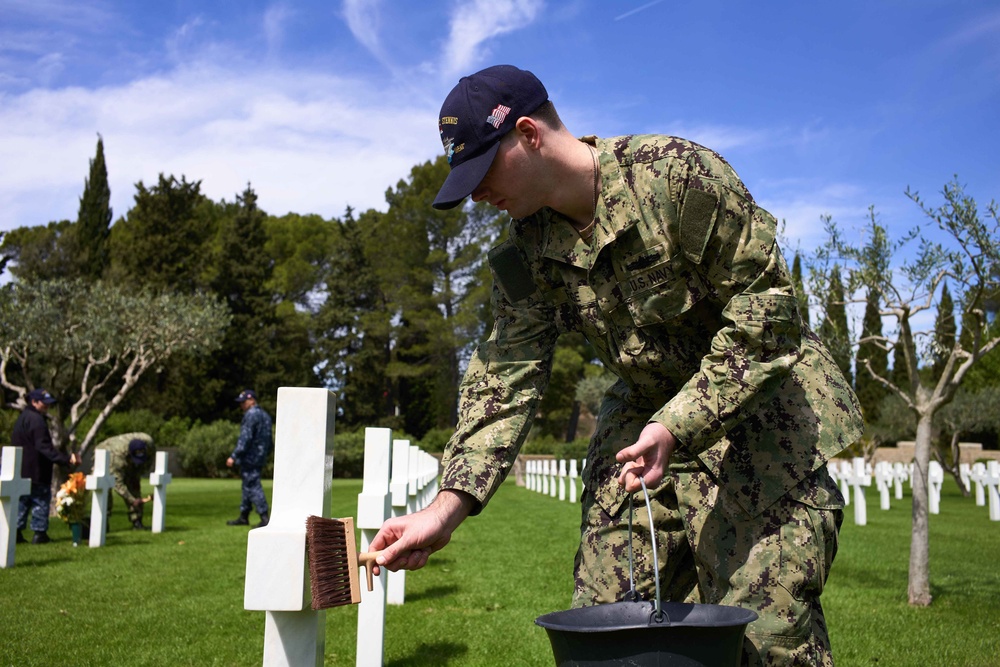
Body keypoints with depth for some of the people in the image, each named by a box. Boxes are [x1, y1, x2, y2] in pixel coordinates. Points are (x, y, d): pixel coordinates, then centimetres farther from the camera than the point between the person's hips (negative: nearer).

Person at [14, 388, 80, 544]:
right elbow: (44, 447, -25)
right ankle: (39, 533, 1)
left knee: (22, 501, 14)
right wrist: (66, 459, -30)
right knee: (41, 500, -1)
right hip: (35, 470, -10)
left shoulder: (23, 417, 16)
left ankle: (16, 532, 14)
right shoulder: (36, 420, -17)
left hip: (21, 470, 10)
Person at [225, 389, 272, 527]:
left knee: (253, 486, -9)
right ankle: (243, 517, 23)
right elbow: (268, 439, 21)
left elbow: (245, 437, -21)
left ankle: (265, 519, -12)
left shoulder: (251, 415, -13)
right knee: (248, 486, 16)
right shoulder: (264, 415, 17)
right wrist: (267, 453, 26)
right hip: (260, 457, 10)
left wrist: (234, 456, -21)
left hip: (250, 457, -10)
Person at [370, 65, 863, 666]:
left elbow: (767, 305, -20)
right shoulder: (526, 256, -2)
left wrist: (679, 426, -27)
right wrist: (449, 506, -16)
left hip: (760, 403, -5)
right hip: (646, 416, 6)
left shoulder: (677, 172, -20)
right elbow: (506, 376, -5)